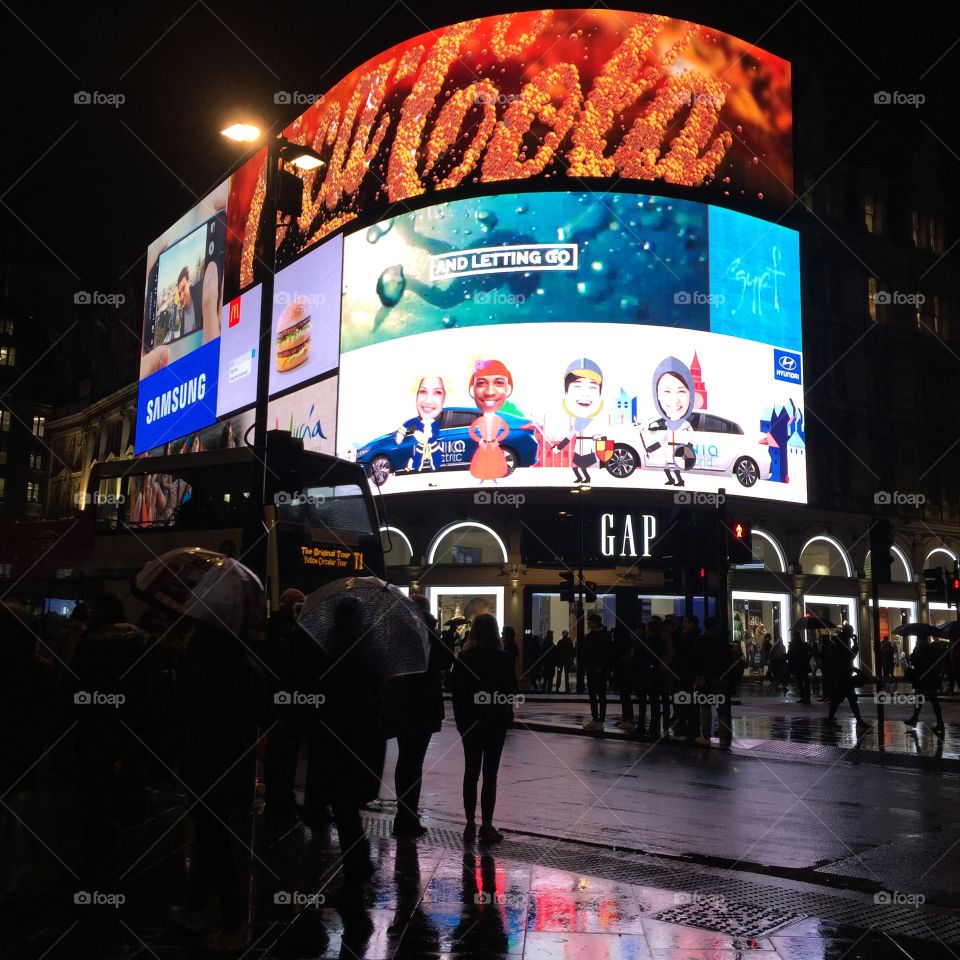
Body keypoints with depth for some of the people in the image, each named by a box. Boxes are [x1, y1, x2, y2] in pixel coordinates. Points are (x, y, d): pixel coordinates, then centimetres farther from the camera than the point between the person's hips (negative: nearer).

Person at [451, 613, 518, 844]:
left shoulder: (463, 658, -3)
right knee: (490, 773, 1)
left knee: (471, 771, 12)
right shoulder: (502, 659, -11)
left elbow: (456, 691, 1)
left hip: (470, 721, 3)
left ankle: (470, 823, 14)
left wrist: (460, 719, 9)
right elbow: (513, 691, -5)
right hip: (496, 721, -3)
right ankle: (486, 826, 2)